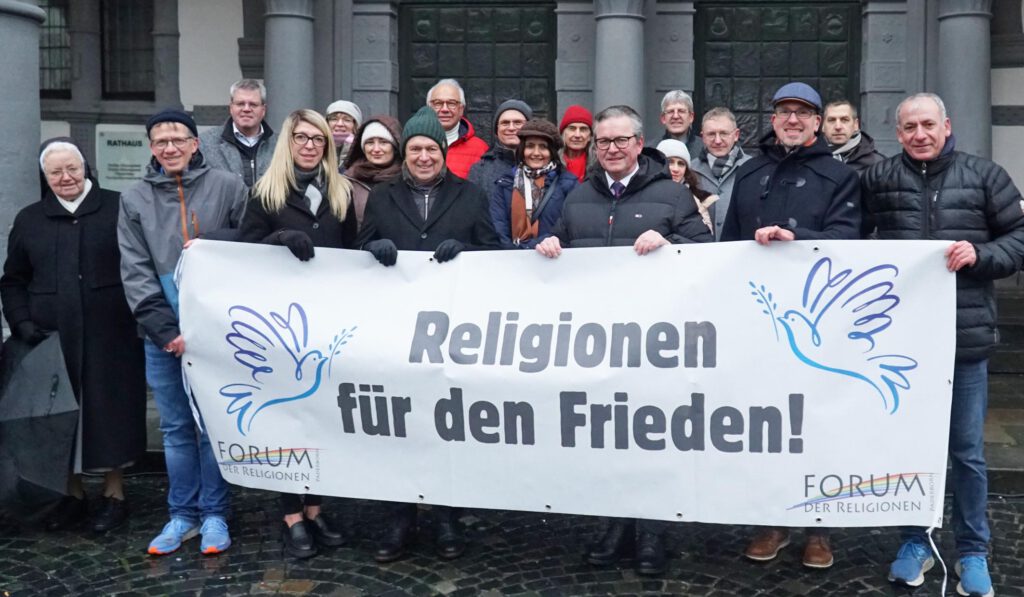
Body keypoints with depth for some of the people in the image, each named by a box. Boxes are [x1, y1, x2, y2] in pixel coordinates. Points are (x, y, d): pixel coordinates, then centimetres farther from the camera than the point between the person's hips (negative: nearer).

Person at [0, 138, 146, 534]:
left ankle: (115, 494, 19)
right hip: (52, 340, 3)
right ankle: (72, 495, 23)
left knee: (110, 413, 4)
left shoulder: (118, 210, 0)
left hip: (111, 338, -3)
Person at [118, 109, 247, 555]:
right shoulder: (134, 199, 7)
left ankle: (214, 514, 18)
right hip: (162, 335, 2)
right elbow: (135, 273, 2)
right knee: (176, 429, 10)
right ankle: (182, 515, 22)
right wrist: (165, 329, -8)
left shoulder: (228, 187, 1)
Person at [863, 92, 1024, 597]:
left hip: (965, 336, 0)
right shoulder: (878, 178, 1)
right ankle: (915, 542, 29)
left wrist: (980, 255, -14)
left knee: (966, 450, 10)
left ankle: (972, 552, 26)